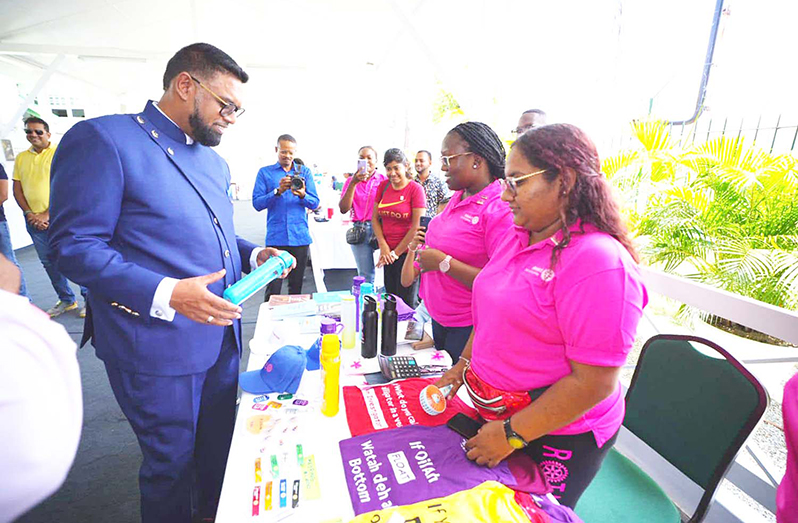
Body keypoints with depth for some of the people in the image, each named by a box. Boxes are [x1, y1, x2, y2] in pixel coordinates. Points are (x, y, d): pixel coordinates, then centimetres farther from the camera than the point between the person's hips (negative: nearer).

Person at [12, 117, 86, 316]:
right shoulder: (21, 158, 13)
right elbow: (17, 188, 12)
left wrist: (47, 215, -12)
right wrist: (29, 214, -2)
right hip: (34, 219, 6)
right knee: (48, 262, 10)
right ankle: (66, 300, 21)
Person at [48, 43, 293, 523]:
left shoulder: (214, 161, 12)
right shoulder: (101, 139, -12)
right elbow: (75, 246, -17)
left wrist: (253, 254, 2)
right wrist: (166, 295, -28)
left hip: (221, 335, 8)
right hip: (158, 346, -7)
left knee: (220, 444, 24)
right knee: (170, 462, 15)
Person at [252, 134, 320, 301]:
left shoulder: (304, 172, 11)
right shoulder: (265, 172, 6)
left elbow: (315, 203, 3)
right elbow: (257, 203, -3)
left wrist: (302, 195, -17)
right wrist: (278, 191, -16)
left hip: (300, 237, 2)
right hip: (275, 237, -2)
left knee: (296, 286, 9)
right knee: (273, 287, -2)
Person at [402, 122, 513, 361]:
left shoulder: (500, 209, -22)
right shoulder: (457, 197, 5)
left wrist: (443, 263, -25)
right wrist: (424, 247, 3)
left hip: (468, 330, -8)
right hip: (438, 319, 8)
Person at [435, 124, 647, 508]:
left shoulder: (600, 262, -27)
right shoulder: (518, 237, -1)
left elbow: (594, 383, -27)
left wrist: (512, 434, -21)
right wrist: (464, 364, 6)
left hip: (555, 438, -7)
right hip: (495, 416, 7)